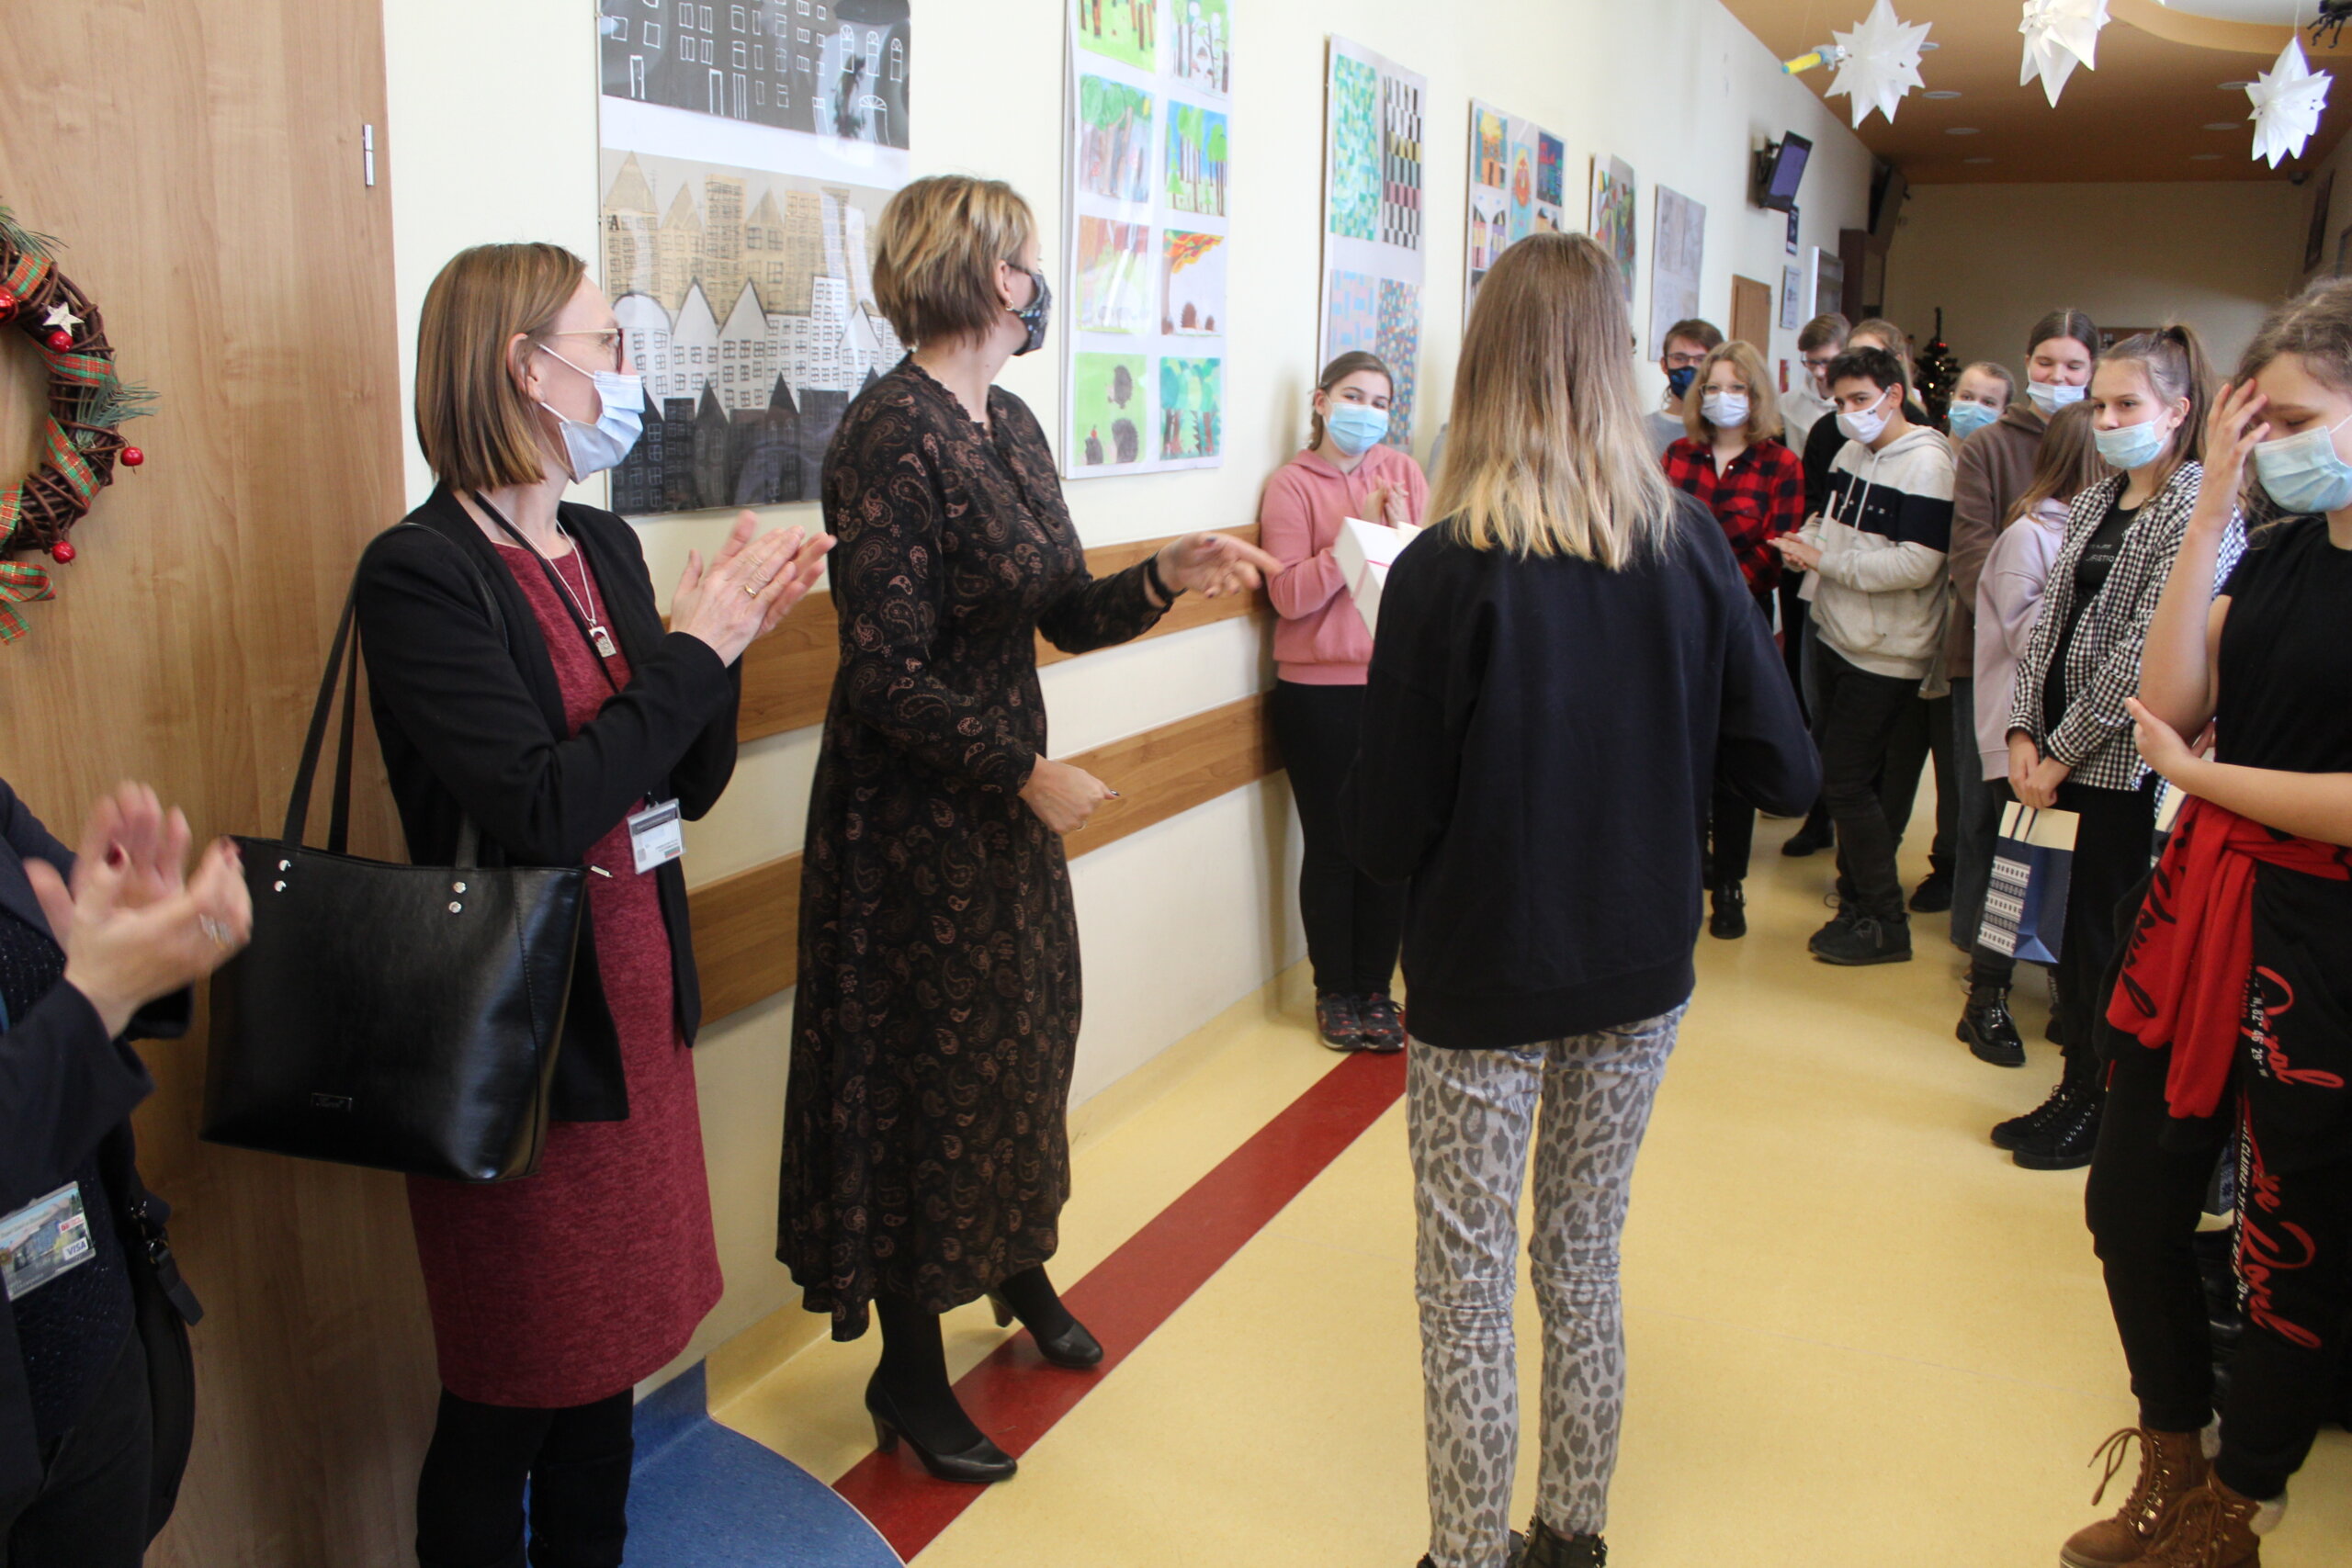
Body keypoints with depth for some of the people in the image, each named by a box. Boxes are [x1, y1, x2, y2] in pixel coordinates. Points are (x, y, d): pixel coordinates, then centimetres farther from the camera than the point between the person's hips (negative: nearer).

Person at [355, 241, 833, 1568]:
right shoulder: (423, 574, -17)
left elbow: (689, 785, 8)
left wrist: (729, 638, -7)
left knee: (608, 1356, 21)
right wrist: (693, 649, -20)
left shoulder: (605, 548, 5)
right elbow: (543, 810, -27)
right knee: (508, 1397, 11)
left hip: (635, 1011, 7)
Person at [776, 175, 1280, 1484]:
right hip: (918, 818, -8)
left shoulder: (1010, 427, 8)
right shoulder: (893, 436, -19)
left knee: (1026, 1038, 20)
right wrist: (1028, 773, -21)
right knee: (934, 1069, 4)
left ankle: (1019, 1269, 44)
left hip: (1007, 795, 8)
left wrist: (1169, 576, -8)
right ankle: (909, 1371, 23)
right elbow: (887, 675, -22)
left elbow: (1063, 612, 8)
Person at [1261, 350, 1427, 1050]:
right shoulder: (1292, 483, -2)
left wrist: (1405, 532, -16)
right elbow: (1289, 594, -12)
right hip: (1319, 690, -3)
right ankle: (1334, 992, 20)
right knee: (1331, 845, 4)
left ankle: (1376, 989, 20)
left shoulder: (1402, 471, 8)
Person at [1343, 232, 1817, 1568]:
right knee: (1586, 1260, 20)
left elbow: (1385, 834, -17)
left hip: (1486, 979, -4)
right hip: (1640, 969, 4)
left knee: (1469, 1285, 11)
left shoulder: (1447, 570, -18)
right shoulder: (1692, 543, -8)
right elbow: (1787, 772, -4)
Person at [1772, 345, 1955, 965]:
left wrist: (1824, 560, -18)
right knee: (1838, 777, 15)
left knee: (1846, 783, -5)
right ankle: (1855, 901, 29)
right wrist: (1804, 541, -3)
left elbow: (1915, 564, -24)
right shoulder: (1853, 453, 9)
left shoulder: (1925, 462, -16)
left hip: (1885, 656, -8)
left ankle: (1886, 925, 8)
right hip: (1837, 638, 8)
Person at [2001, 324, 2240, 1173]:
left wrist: (2062, 753, -13)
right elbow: (2050, 620, 10)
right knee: (2076, 928, 12)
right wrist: (2025, 731, -1)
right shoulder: (2092, 505, 13)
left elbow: (2145, 652, -16)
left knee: (2100, 935, 3)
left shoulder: (2202, 512, -10)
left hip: (2126, 760, -6)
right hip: (2064, 752, 6)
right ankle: (2077, 1088, 25)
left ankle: (2099, 1105, 18)